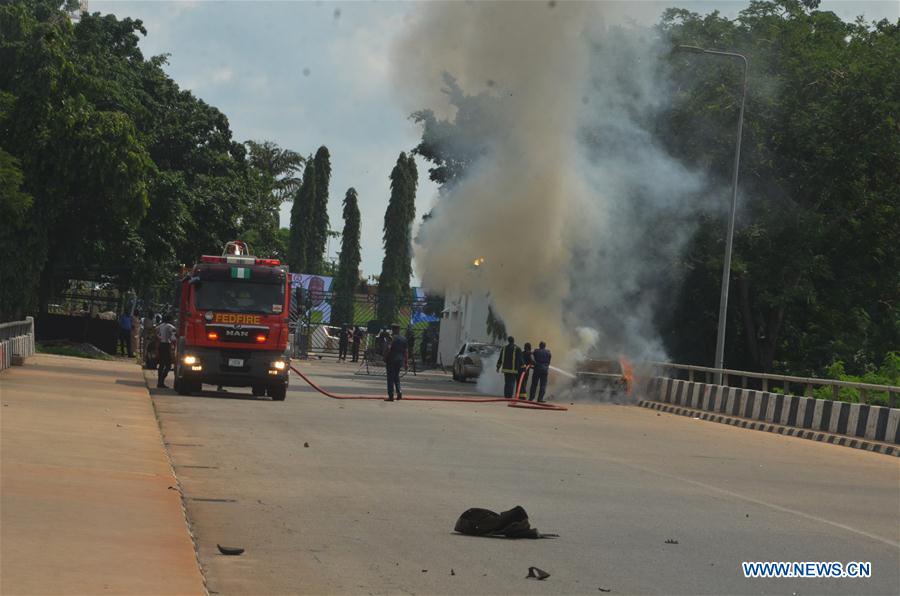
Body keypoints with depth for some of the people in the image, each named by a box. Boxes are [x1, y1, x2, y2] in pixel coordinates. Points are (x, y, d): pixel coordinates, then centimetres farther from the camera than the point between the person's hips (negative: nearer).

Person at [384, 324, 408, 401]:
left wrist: (385, 359, -10)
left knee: (390, 378, -1)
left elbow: (388, 349, -17)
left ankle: (391, 396, -1)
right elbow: (406, 351, 11)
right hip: (400, 359, 6)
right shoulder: (404, 339, 9)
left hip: (391, 359, -6)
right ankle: (399, 391, 2)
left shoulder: (392, 338, -10)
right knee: (396, 376, 20)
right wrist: (405, 362, 16)